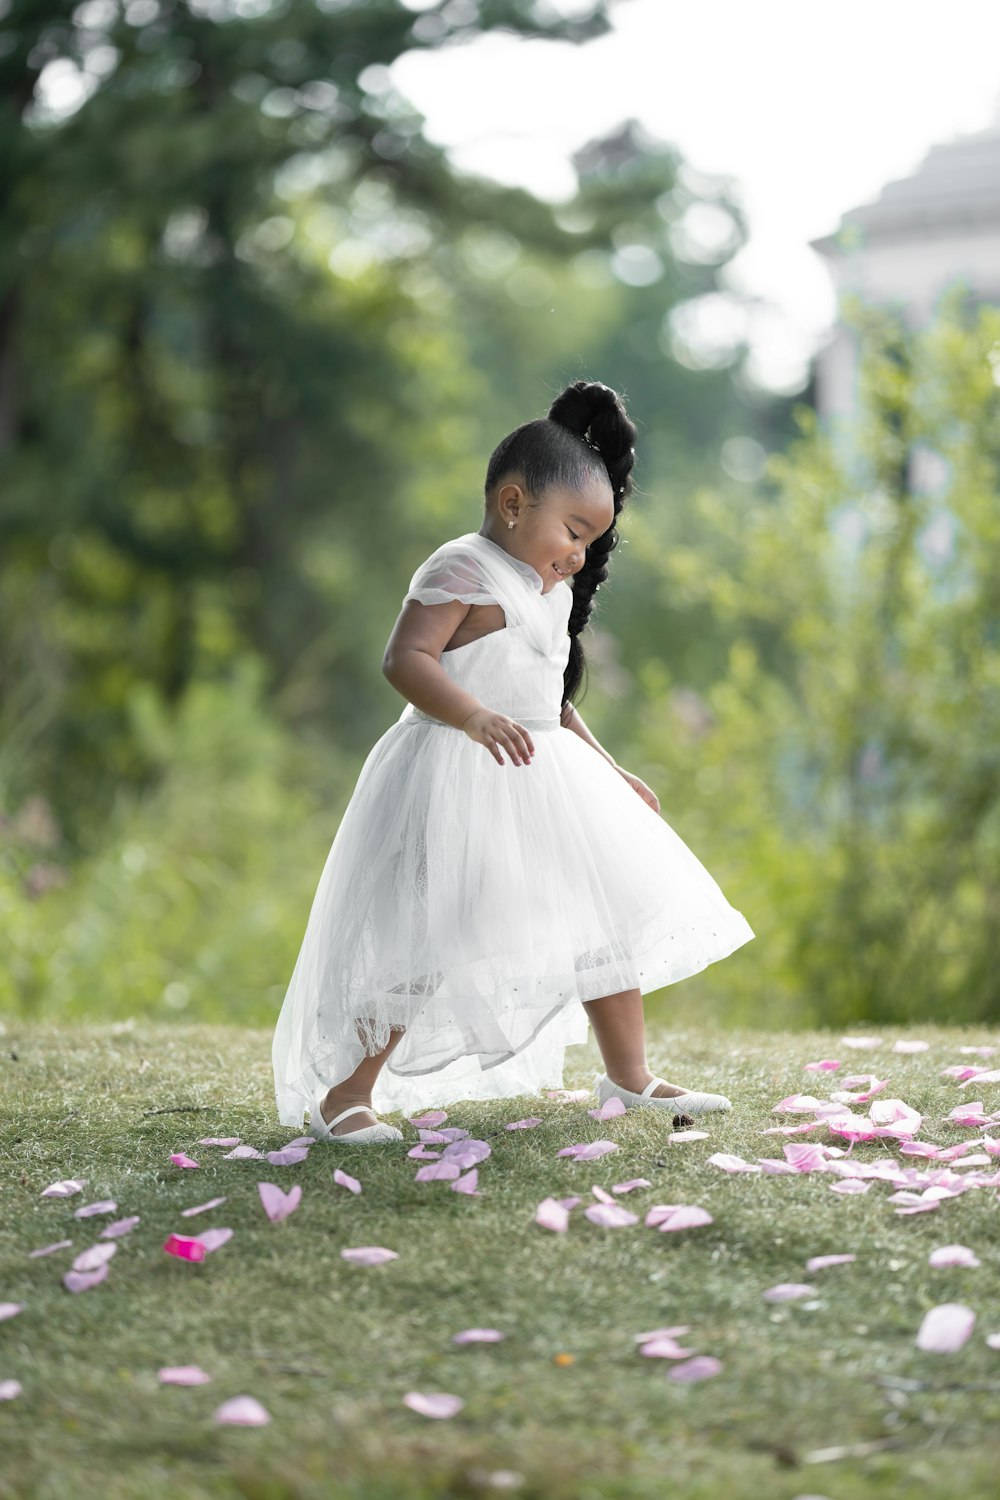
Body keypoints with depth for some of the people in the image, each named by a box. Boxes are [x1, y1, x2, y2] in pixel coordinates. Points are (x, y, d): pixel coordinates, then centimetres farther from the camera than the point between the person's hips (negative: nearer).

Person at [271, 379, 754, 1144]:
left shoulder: (550, 594, 18)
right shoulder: (461, 571, -11)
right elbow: (406, 658, -23)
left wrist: (611, 773, 25)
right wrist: (475, 718, -37)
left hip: (538, 781, 9)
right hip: (453, 784, -9)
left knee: (608, 918, 12)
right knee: (427, 945, -12)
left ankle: (630, 1074, 25)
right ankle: (345, 1094, -2)